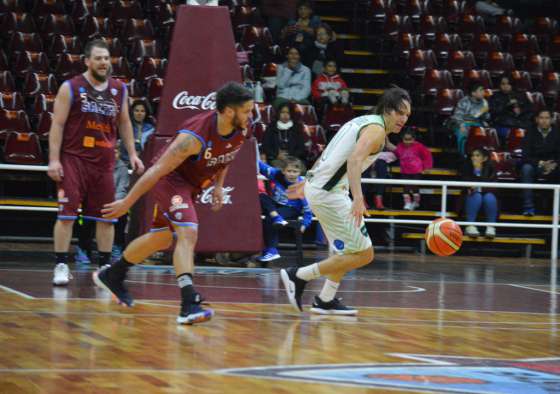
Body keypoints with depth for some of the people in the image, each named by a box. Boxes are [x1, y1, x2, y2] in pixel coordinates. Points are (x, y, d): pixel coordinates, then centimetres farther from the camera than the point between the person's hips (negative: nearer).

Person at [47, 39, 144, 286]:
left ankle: (105, 265, 15)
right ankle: (61, 265, -3)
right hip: (73, 159, -4)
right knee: (66, 213, -8)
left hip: (104, 161, 4)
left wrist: (132, 154, 10)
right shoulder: (71, 88, -5)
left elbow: (124, 123, 19)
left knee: (106, 216, 6)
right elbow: (57, 125, -7)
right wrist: (54, 160, -13)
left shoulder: (119, 90, 8)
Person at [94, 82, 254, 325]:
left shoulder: (241, 131, -12)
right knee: (188, 233, -27)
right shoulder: (194, 137, -34)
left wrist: (218, 186, 7)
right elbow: (157, 170, -29)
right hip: (170, 178, -9)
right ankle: (189, 305, -35)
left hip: (191, 184, 9)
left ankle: (111, 276, 41)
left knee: (161, 239, 21)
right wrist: (127, 203, -25)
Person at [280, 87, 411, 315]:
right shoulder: (376, 129, -11)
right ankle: (299, 276, -6)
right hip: (328, 193, -10)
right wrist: (358, 198, -40)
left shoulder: (363, 122, 19)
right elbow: (354, 160, -29)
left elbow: (329, 154, 27)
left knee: (348, 250, 24)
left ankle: (326, 301, 25)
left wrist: (308, 182, 35)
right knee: (363, 254, -9)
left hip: (316, 187, 10)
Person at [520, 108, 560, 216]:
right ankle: (528, 207, -34)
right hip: (535, 166, -1)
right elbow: (526, 156, -10)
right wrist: (540, 163, -25)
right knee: (526, 168, -34)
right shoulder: (531, 133, -4)